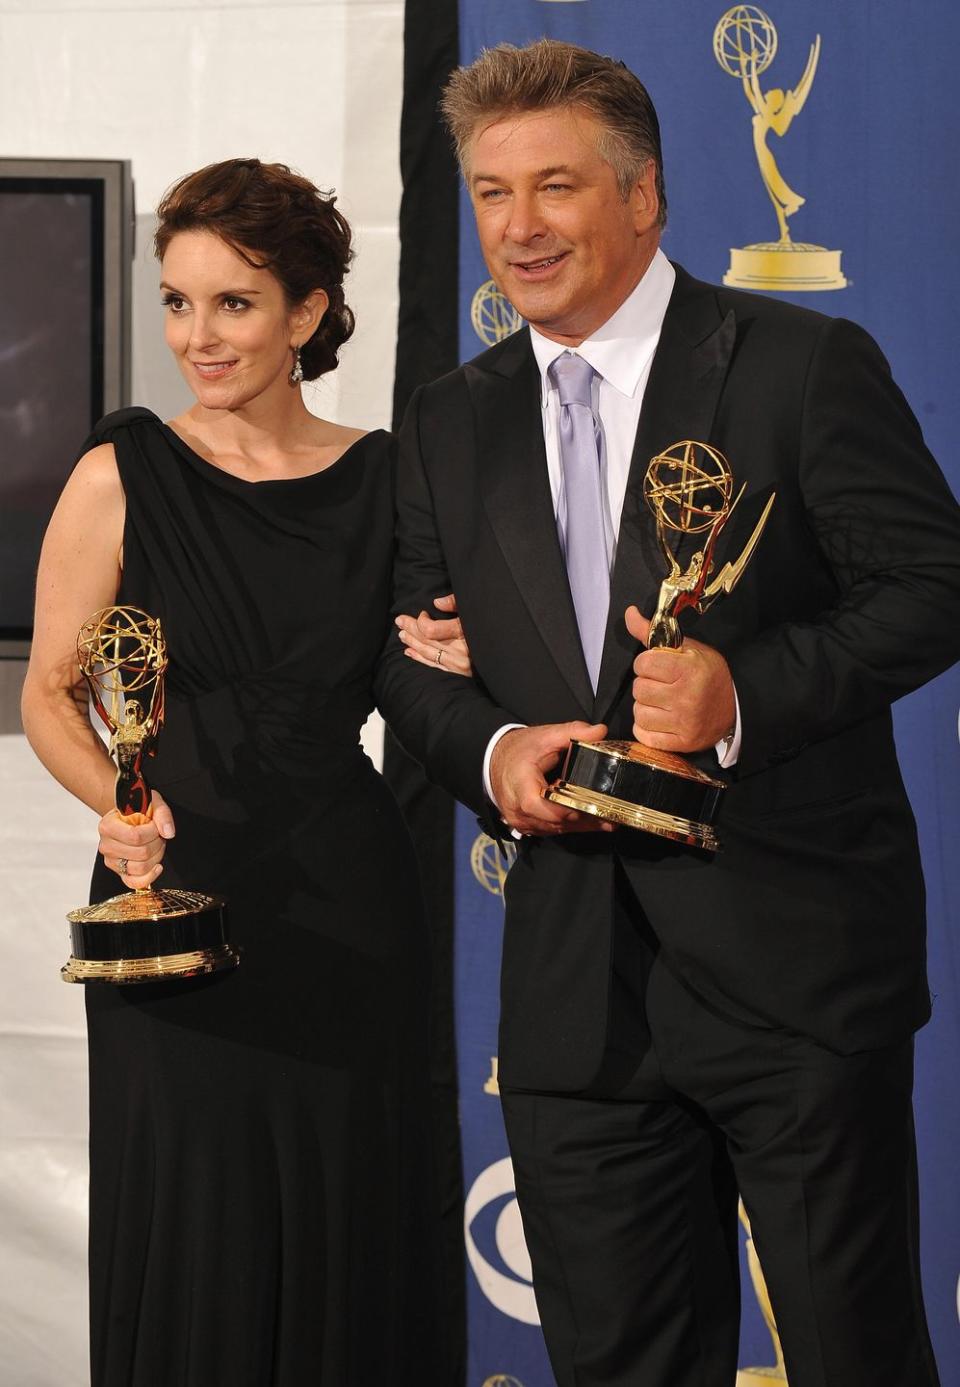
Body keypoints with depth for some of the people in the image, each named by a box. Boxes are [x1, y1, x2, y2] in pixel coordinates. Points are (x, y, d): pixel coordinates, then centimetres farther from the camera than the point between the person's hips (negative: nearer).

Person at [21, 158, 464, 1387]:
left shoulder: (381, 477, 5)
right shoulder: (121, 478, -2)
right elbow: (50, 693, 2)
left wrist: (453, 665, 0)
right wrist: (115, 802, -15)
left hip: (343, 903, 2)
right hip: (178, 892, -2)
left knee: (351, 1226, 6)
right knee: (192, 1232, 0)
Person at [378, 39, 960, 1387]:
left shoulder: (806, 367, -3)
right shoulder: (452, 426, 12)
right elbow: (411, 662, 14)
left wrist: (749, 693, -22)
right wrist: (491, 752, -8)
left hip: (798, 962, -4)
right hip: (576, 978, 5)